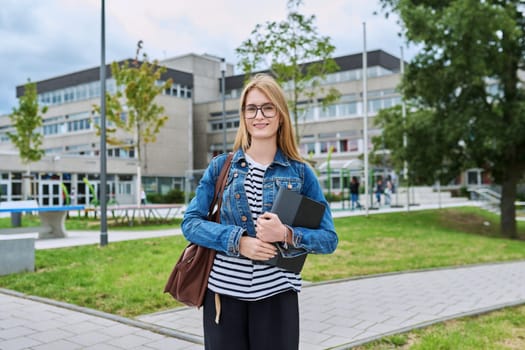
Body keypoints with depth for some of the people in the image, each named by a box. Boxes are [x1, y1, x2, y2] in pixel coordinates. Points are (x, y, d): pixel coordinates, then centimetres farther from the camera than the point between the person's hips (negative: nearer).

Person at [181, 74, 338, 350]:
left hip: (276, 295, 0)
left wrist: (287, 235, -18)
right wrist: (238, 240, -15)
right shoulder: (221, 166, 3)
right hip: (223, 292, 1)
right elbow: (190, 222, 0)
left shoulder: (300, 172, 0)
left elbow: (329, 239, 0)